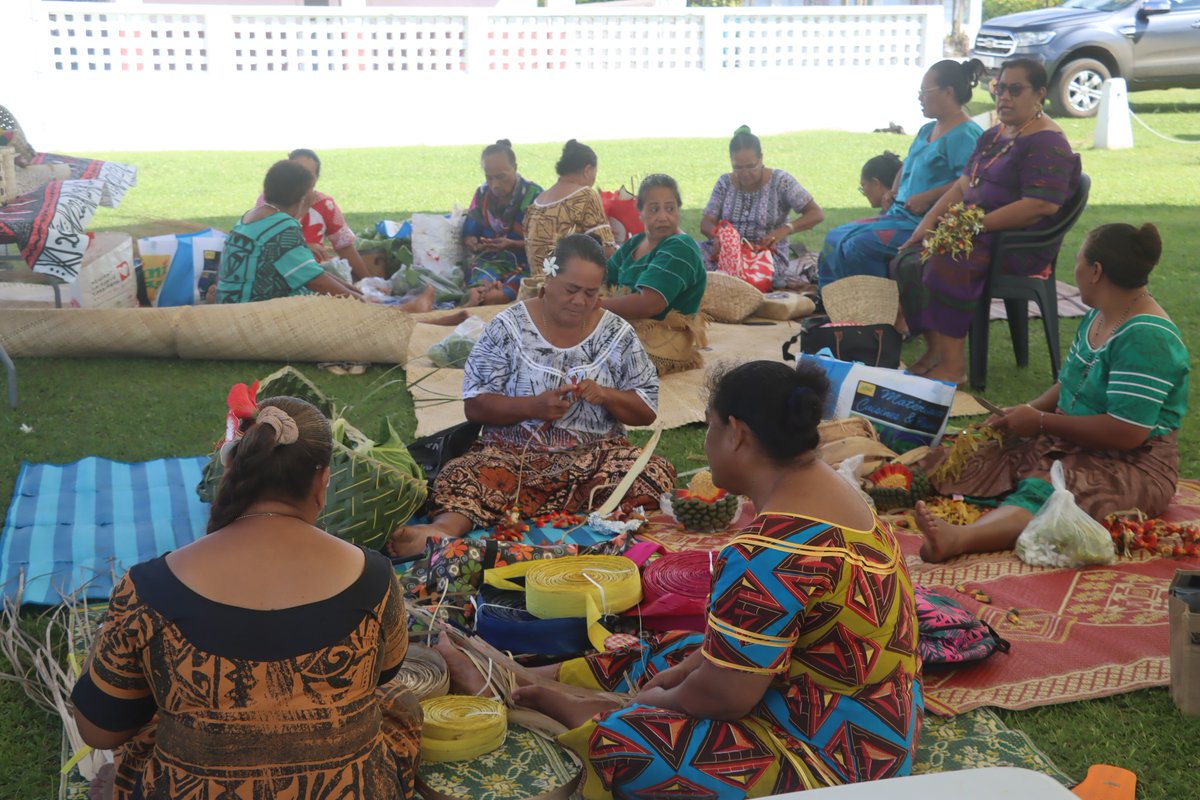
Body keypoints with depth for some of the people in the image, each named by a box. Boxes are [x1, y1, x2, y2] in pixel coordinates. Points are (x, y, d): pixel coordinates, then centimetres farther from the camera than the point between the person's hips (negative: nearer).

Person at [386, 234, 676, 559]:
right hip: (514, 453, -2)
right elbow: (474, 405, -1)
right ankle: (443, 529, -59)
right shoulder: (508, 328, 1)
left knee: (656, 473, -29)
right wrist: (533, 406, -18)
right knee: (465, 477, -34)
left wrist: (606, 395, -12)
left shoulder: (617, 334, 6)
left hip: (596, 455, 2)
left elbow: (648, 410, 8)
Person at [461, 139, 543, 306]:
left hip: (524, 265, -2)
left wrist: (511, 244, -23)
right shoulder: (482, 194, 9)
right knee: (480, 291, -35)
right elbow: (468, 234, 12)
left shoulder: (534, 194, -5)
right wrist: (472, 243, -13)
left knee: (495, 297, -33)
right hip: (489, 262, 2)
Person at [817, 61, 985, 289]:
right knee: (835, 238, 4)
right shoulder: (927, 130, 19)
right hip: (899, 215, 11)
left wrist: (928, 197, -23)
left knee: (858, 245, -26)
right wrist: (893, 191, 14)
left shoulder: (965, 135, -12)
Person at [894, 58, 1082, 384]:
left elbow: (1042, 205, -22)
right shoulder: (993, 136, 19)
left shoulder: (1047, 143, -11)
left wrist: (977, 223, -22)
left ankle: (953, 366, -27)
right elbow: (963, 185, 19)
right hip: (978, 232, 9)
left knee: (946, 264, -32)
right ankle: (934, 349, -6)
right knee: (908, 260, -10)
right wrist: (928, 222, 2)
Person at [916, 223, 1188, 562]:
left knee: (1044, 493, -39)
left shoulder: (1145, 338, -20)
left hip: (1130, 463, -10)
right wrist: (1026, 411, -1)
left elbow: (1127, 432, -26)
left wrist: (1041, 421, -16)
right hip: (1070, 444, 10)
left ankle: (958, 538, -64)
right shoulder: (1096, 318, 11)